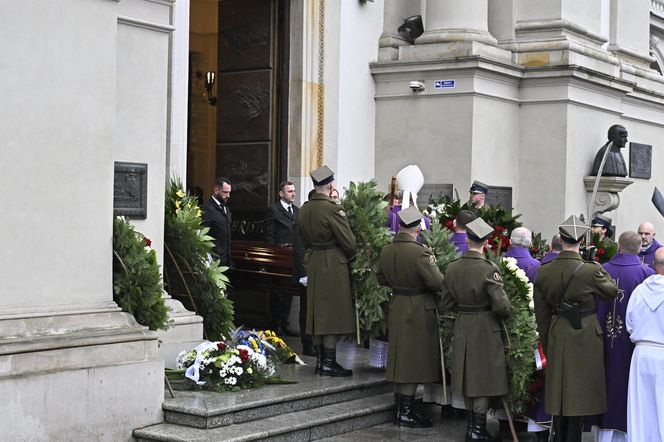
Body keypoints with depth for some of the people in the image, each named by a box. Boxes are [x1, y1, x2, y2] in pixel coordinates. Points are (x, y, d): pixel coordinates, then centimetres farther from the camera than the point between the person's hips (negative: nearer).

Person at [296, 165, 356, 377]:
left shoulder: (304, 209, 5)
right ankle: (329, 363, 0)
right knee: (333, 312, -2)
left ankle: (321, 359, 19)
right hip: (334, 265, -7)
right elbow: (348, 242, -15)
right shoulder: (333, 209, -18)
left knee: (318, 312, 13)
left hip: (314, 264, 7)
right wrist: (349, 257, 4)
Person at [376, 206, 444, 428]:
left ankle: (400, 408, 24)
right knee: (414, 360, 1)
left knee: (400, 358, 16)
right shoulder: (419, 252, -22)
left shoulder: (386, 250, 0)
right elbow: (438, 282, -21)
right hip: (419, 311, -7)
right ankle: (406, 413, 4)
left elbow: (381, 278, 14)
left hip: (397, 308, 7)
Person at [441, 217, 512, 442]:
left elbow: (447, 303, 5)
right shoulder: (488, 269, -18)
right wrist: (504, 312, 2)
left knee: (468, 375, 15)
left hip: (462, 327, 5)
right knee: (483, 378, 3)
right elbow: (501, 305, -20)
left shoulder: (452, 267, -2)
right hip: (485, 328, -5)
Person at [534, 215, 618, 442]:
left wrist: (545, 343, 14)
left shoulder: (543, 272, -4)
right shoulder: (591, 271, -18)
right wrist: (601, 270, 18)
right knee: (580, 390, 4)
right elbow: (613, 291, 1)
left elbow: (541, 314, 4)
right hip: (585, 336, -4)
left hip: (557, 336, 4)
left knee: (558, 390, 14)